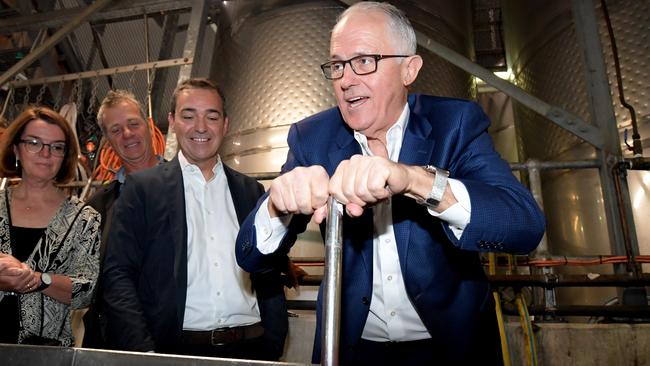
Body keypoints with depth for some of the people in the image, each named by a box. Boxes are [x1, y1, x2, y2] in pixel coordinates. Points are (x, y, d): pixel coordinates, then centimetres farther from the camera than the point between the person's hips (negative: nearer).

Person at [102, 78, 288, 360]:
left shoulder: (251, 192, 7)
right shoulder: (142, 187, 0)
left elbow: (270, 278, 8)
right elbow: (119, 275, -4)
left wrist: (273, 347, 1)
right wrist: (142, 351, -13)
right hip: (175, 348, -2)